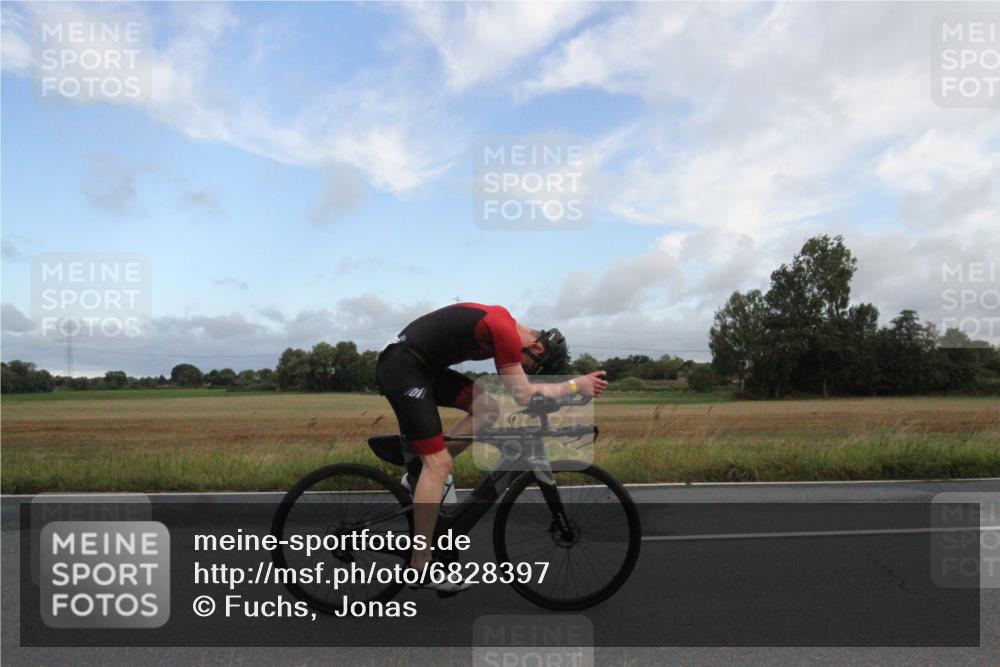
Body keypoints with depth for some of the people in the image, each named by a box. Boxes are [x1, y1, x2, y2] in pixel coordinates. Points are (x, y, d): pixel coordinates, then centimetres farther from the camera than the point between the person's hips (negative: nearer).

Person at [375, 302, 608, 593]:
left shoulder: (504, 324, 11)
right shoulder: (507, 332, -17)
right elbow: (524, 395, -16)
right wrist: (576, 385, -9)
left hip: (422, 365, 10)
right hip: (400, 367, -10)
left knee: (487, 408, 6)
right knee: (439, 464, -10)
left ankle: (421, 470, 13)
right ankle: (420, 567, 0)